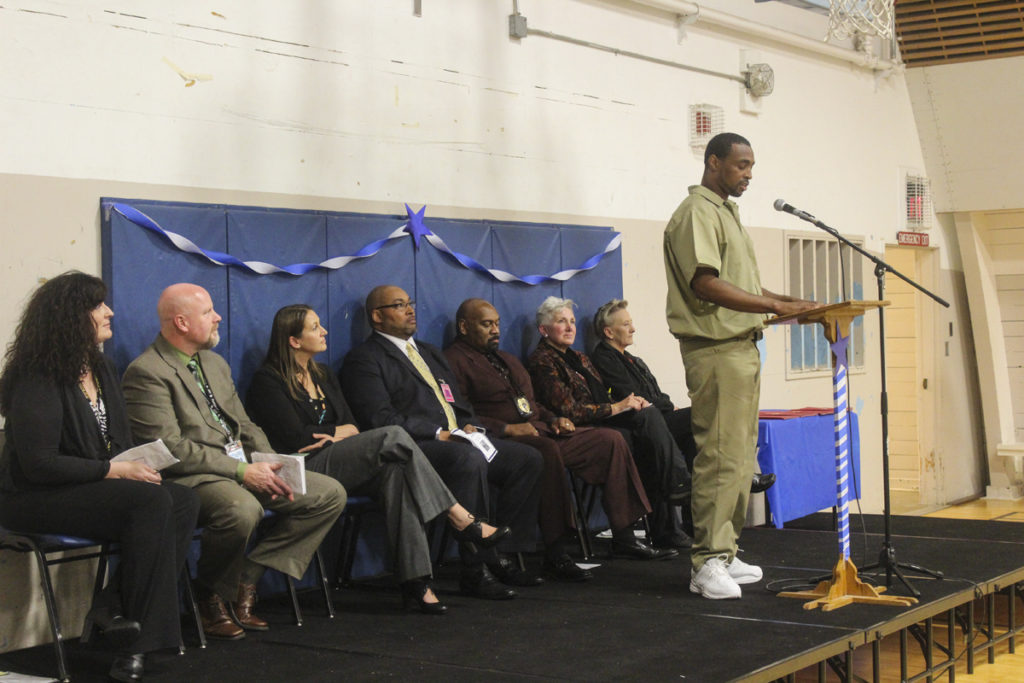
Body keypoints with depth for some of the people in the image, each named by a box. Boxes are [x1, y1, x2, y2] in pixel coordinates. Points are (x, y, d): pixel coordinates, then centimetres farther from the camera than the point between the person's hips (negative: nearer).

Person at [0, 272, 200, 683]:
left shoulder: (100, 369, 13)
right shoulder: (38, 380, -14)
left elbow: (118, 440, 19)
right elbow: (38, 463, -21)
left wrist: (137, 463, -4)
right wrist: (113, 470, -21)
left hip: (95, 488, 8)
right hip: (36, 499, -8)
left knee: (184, 502, -18)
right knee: (152, 502, -29)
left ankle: (113, 608, -15)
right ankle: (135, 634, -18)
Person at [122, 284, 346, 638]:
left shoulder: (215, 363, 20)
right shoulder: (146, 373, -9)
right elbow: (169, 448, -17)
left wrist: (270, 467, -1)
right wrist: (242, 471, -20)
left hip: (244, 467, 9)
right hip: (192, 477, -9)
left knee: (330, 494, -3)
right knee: (242, 509, -40)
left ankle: (246, 582, -2)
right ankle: (209, 599, -10)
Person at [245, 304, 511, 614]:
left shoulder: (323, 377, 23)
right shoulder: (267, 381, 0)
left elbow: (352, 427, 16)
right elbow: (294, 438, -11)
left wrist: (334, 437, -7)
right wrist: (339, 431, 2)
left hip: (338, 466, 7)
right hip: (307, 471, -7)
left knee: (395, 471, -28)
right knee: (394, 436, -25)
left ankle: (415, 582, -35)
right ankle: (462, 520, -21)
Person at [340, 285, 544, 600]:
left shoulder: (429, 352, 27)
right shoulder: (364, 359, 0)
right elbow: (380, 418, -13)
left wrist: (469, 427, 3)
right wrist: (438, 434, -17)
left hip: (457, 440, 9)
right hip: (413, 450, -9)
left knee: (528, 458, -8)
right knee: (470, 459, -37)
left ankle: (502, 554, -7)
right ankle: (475, 570, -32)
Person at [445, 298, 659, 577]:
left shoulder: (507, 360, 28)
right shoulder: (454, 361, -3)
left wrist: (552, 419, 11)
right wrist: (507, 429, -21)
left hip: (539, 431, 9)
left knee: (611, 439, -2)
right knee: (547, 450, -40)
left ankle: (623, 533, 2)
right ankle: (554, 554, -37)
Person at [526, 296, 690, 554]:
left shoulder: (580, 359, 27)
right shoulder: (542, 361, -2)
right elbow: (569, 411, -12)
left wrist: (631, 402, 3)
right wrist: (617, 407, -12)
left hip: (604, 425, 8)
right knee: (649, 417, -26)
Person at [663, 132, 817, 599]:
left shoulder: (728, 212, 23)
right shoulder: (697, 212, -9)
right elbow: (706, 284, -20)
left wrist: (788, 303, 13)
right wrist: (773, 305, -19)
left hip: (743, 348, 10)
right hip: (716, 349, -10)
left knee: (740, 457, 11)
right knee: (721, 456, -11)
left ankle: (724, 553, 17)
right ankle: (707, 562, -8)